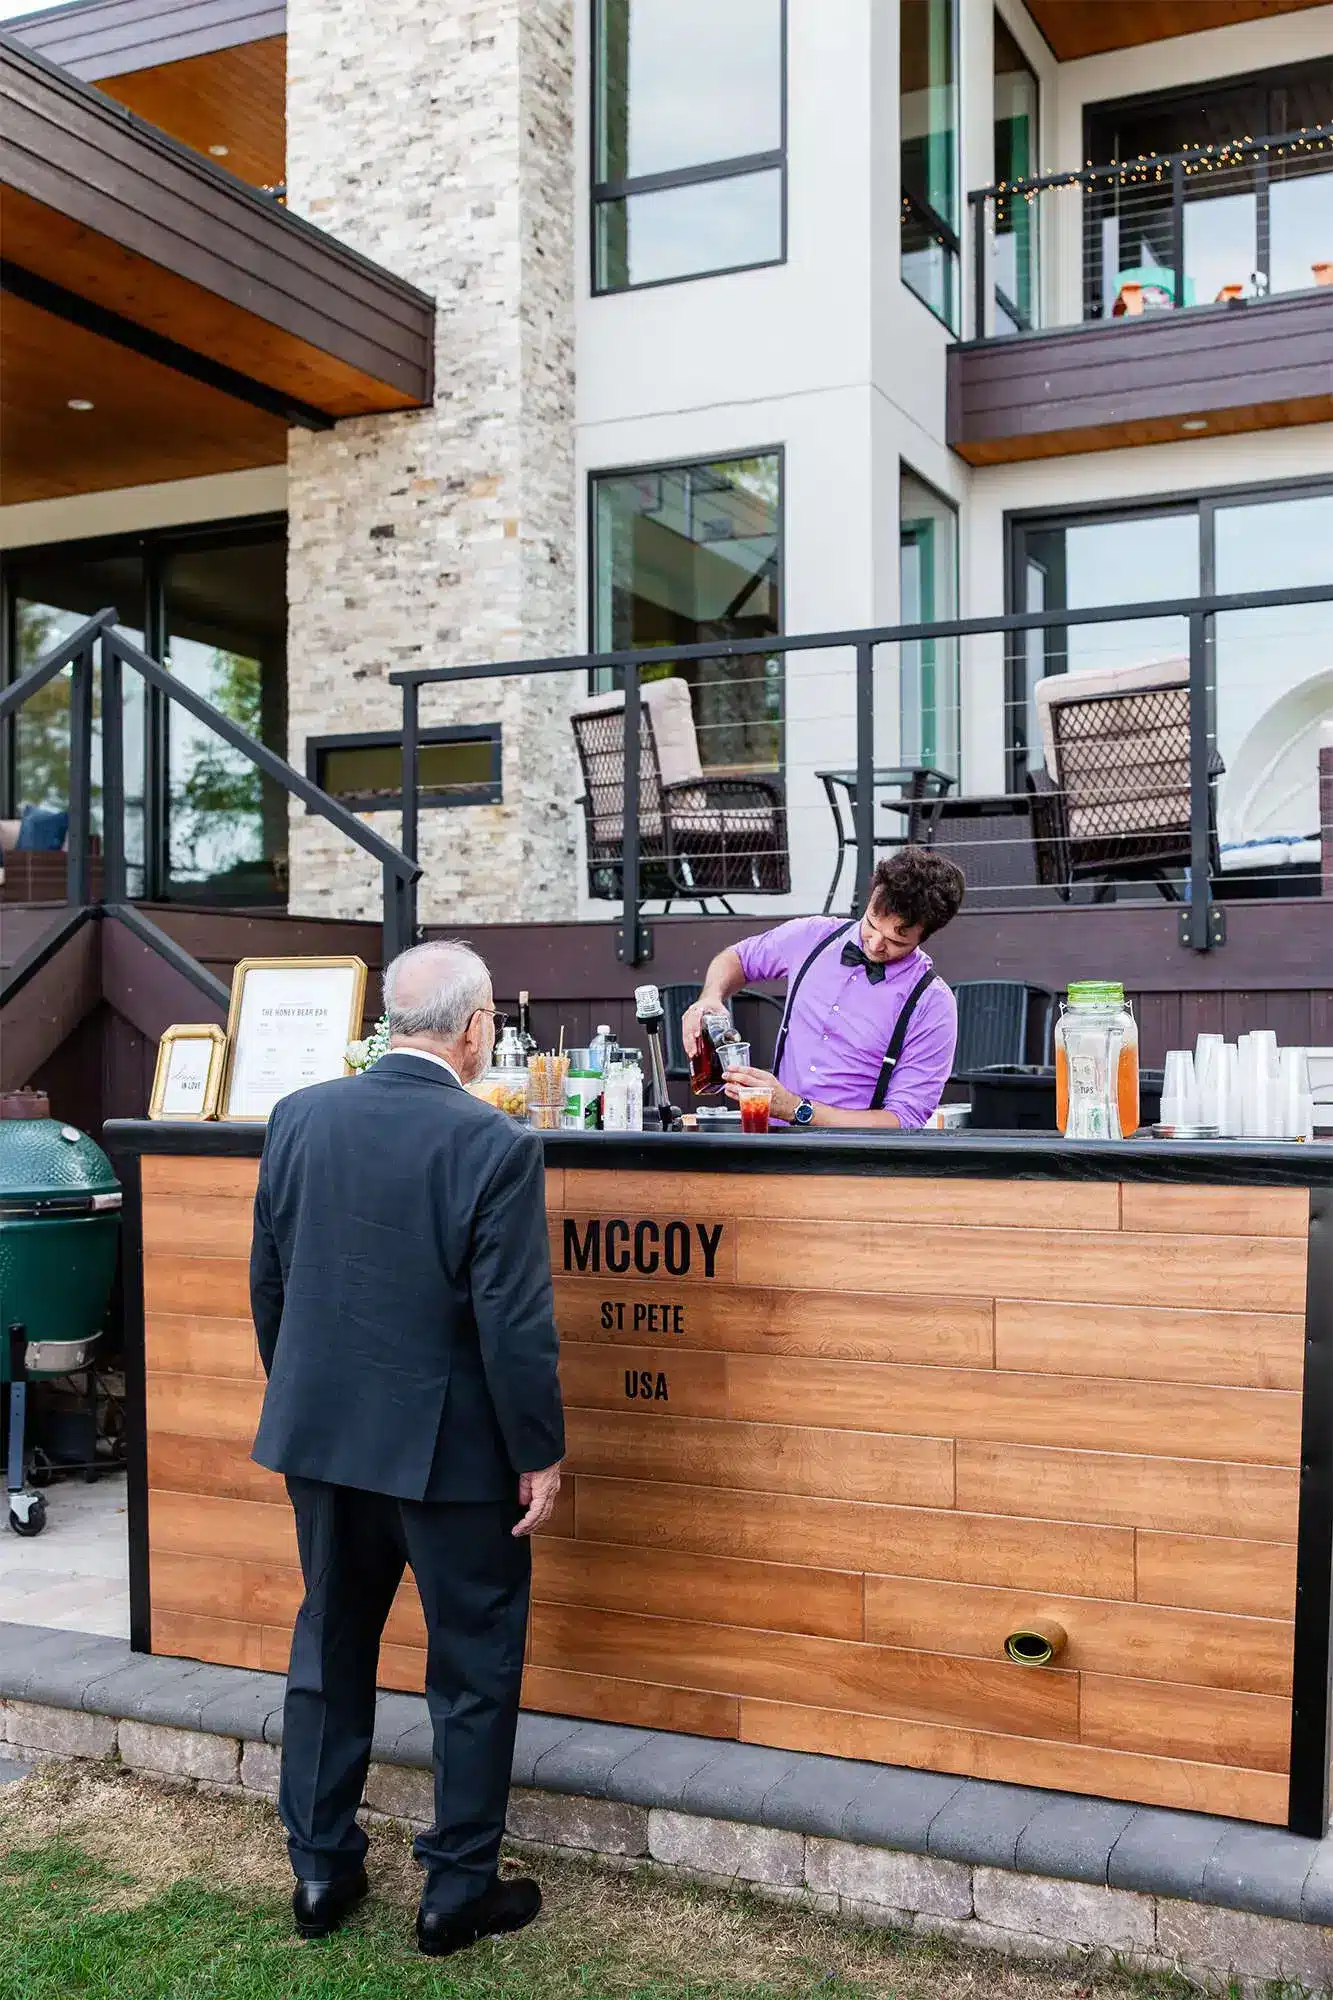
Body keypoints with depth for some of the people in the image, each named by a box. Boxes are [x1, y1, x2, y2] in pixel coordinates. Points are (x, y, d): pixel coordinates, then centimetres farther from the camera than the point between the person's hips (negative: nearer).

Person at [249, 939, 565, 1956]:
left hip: (320, 1438, 5)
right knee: (475, 1671, 13)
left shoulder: (298, 1117, -3)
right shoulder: (496, 1146, -19)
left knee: (329, 1651, 21)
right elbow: (514, 1324, -18)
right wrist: (540, 1455, -6)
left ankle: (322, 1870, 33)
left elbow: (268, 1282, 5)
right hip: (449, 1450, -5)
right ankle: (459, 1891, 24)